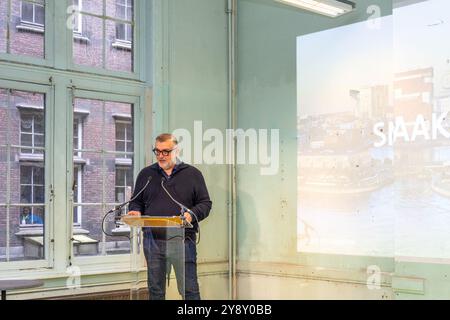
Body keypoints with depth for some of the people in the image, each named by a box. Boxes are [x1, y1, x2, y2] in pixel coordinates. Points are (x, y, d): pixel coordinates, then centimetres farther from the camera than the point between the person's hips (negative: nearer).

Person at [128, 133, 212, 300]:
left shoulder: (192, 174, 5)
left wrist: (192, 214, -15)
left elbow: (205, 203, 5)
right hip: (153, 241, 3)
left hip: (183, 240, -2)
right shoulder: (146, 174, 13)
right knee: (155, 289, 9)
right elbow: (136, 201, 19)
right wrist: (135, 211, -3)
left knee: (189, 290, -2)